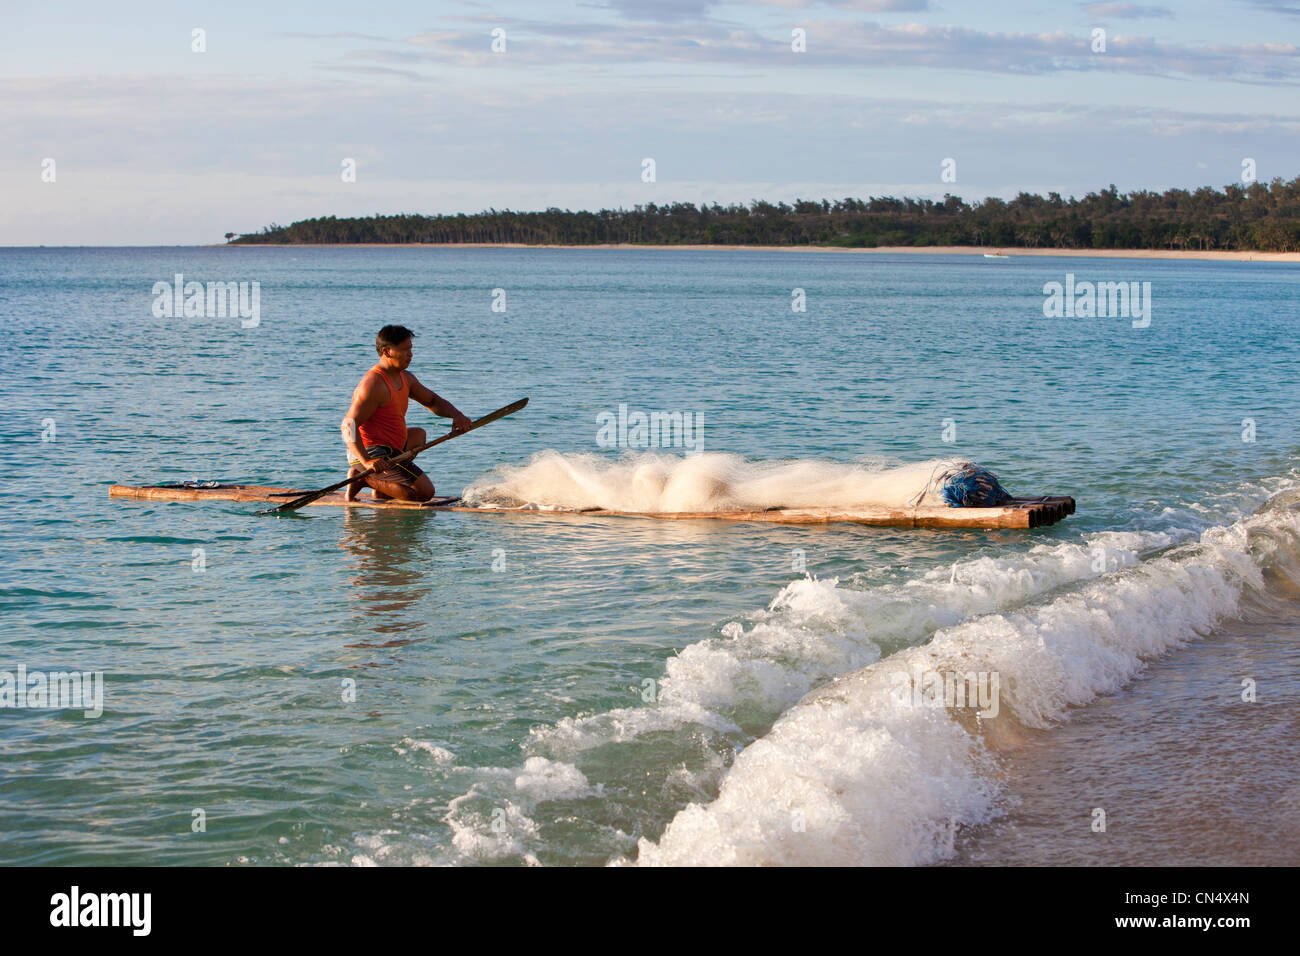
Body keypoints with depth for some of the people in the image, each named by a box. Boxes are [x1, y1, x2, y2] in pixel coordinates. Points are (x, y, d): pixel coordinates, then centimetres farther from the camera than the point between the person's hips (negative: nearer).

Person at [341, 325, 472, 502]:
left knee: (418, 435, 38)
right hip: (374, 454, -11)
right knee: (425, 492, -15)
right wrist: (366, 462, -38)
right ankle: (364, 478, -8)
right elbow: (349, 425, -25)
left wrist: (457, 415, 1)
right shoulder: (373, 384, -19)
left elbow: (433, 401, 23)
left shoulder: (405, 379, 11)